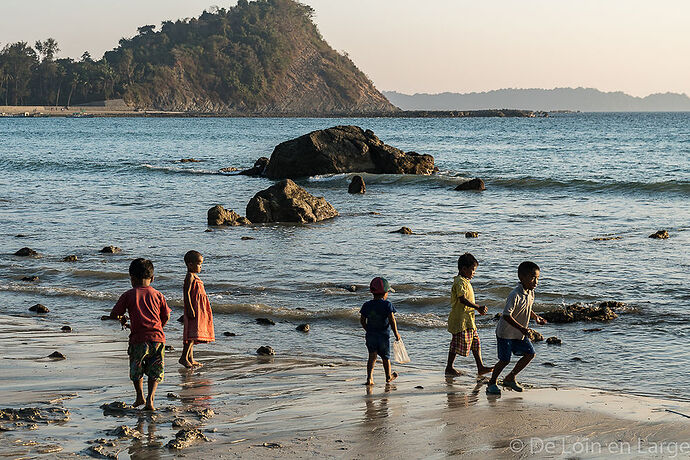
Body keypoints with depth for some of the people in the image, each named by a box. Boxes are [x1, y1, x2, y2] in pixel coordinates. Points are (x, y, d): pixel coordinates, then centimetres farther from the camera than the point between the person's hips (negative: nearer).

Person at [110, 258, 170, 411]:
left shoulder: (129, 295, 2)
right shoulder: (157, 295, 9)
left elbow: (113, 314, 5)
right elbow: (166, 316, 12)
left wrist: (122, 318, 27)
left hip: (139, 339, -2)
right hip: (158, 338, 2)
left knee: (136, 370, 20)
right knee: (155, 372, 10)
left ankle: (140, 396, 21)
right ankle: (150, 399, -4)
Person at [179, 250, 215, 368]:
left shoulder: (195, 277, 19)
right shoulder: (190, 277, -12)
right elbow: (187, 294, -19)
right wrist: (190, 309, -25)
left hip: (199, 310, 10)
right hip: (193, 310, -10)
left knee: (193, 335, 11)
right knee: (192, 333, -15)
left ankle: (191, 358, 15)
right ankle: (184, 357, -18)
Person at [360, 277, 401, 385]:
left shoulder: (367, 305, 1)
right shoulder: (387, 305, -13)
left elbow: (362, 320, 7)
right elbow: (392, 320, -17)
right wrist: (396, 333, -7)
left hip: (371, 335, 3)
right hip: (384, 335, -3)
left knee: (372, 356, 5)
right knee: (385, 357, 15)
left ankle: (369, 377, -11)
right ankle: (388, 376, 32)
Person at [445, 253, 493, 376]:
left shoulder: (465, 281, 16)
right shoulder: (460, 282, -17)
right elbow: (462, 299, -27)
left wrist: (479, 308, 21)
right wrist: (477, 307, -30)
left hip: (468, 320, 10)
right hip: (460, 319, -10)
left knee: (475, 343, 8)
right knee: (457, 344, -1)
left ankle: (480, 367, 10)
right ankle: (449, 367, 9)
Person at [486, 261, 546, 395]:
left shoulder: (530, 292, 0)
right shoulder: (515, 295, -27)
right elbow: (507, 315, -29)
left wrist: (535, 317, 5)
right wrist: (521, 328, -32)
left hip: (520, 334, 8)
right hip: (506, 332, -8)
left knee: (530, 353, 3)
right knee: (505, 360, -5)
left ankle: (510, 378, 16)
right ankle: (492, 383, 13)